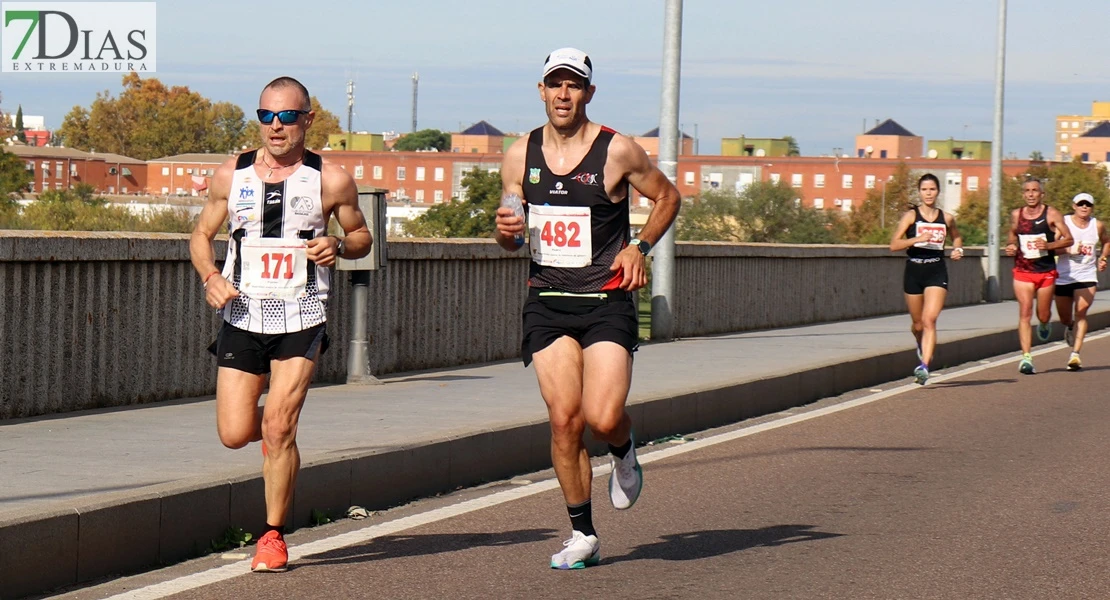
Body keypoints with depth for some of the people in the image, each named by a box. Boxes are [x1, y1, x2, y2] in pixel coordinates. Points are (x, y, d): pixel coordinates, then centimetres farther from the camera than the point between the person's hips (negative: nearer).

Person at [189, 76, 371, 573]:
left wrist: (338, 246, -11)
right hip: (242, 318, 2)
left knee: (278, 427, -12)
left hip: (301, 322, -2)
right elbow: (202, 235, 15)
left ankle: (274, 535, 4)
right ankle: (278, 429, 36)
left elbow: (361, 237, 12)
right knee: (234, 434, -2)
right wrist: (210, 277, -6)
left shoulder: (331, 181, 0)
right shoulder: (231, 176, 4)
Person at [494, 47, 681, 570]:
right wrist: (507, 232, -8)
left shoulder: (618, 152, -4)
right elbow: (509, 234, 16)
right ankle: (582, 534, 8)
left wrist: (640, 247, -3)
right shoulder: (520, 156, 6)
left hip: (607, 303, -3)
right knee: (563, 419, -5)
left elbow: (667, 196, 11)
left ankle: (624, 452, 21)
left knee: (603, 417, -17)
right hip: (548, 304, 3)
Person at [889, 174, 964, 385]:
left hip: (936, 272, 0)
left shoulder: (947, 218, 5)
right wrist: (917, 239, -23)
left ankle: (924, 366, -24)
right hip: (914, 272, 0)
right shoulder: (911, 216, -2)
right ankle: (922, 346, 47)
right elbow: (894, 245, -9)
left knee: (930, 319, -17)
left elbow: (956, 237, 26)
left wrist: (958, 250, 5)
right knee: (918, 323, 12)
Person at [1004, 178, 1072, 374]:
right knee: (1024, 313, -12)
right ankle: (1026, 357, -15)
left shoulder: (1051, 214, -5)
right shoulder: (1016, 215, 3)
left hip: (1046, 272, -1)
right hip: (1022, 271, 1)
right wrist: (1010, 246, 0)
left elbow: (1069, 239, -5)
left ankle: (1044, 324, 50)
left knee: (1043, 314, 11)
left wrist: (1049, 245, -21)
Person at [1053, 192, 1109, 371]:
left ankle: (1075, 354, -21)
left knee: (1081, 311, -18)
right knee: (1065, 318, 12)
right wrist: (1069, 250, -26)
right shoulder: (1063, 223, -5)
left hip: (1087, 276, 0)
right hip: (1063, 277, 0)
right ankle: (1071, 328, 50)